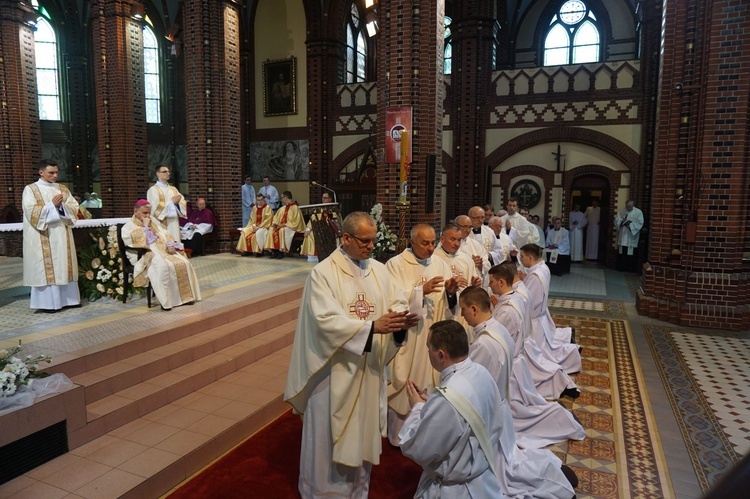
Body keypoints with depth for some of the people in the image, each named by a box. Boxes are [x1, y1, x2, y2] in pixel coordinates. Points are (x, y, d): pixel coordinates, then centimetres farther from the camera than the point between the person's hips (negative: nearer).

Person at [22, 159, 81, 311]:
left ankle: (67, 298, 11)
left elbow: (74, 208, 7)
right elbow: (31, 212, -11)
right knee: (47, 268, -4)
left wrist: (62, 205, -12)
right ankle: (48, 302, 0)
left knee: (64, 267, 6)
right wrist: (52, 204, -16)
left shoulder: (62, 189, 13)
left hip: (62, 236, 5)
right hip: (44, 237, -5)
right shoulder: (30, 189, -1)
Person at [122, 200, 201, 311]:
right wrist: (145, 226, -7)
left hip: (164, 251, 6)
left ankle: (184, 295, -14)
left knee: (184, 263, -20)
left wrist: (170, 245, -4)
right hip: (145, 256, -6)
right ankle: (166, 301, -32)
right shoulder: (128, 226, 5)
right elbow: (138, 240, -15)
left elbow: (166, 235, 16)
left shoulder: (154, 223, 26)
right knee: (164, 267, -37)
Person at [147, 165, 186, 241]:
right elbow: (156, 208, -13)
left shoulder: (173, 189, 17)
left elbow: (183, 203, 10)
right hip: (161, 225, -6)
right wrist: (172, 201, -11)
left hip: (174, 224, 6)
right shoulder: (153, 190, -3)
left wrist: (178, 201, -12)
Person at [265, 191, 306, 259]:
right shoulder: (283, 208, 17)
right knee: (271, 230, -19)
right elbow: (276, 217, 19)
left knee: (282, 230, -36)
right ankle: (274, 251, -21)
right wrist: (275, 223, -4)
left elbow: (295, 221, -15)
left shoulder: (295, 208, -7)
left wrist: (284, 225, -20)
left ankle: (282, 251, -27)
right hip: (281, 226, 7)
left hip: (291, 227, -7)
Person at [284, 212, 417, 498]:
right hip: (335, 371, -5)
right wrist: (373, 326, -33)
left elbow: (396, 302, 1)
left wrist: (402, 318, -23)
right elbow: (326, 321, -24)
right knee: (330, 437, 10)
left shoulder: (379, 269, 4)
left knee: (363, 433, 19)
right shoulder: (323, 273, -14)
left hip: (370, 369, 5)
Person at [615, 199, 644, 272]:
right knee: (621, 252, 4)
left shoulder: (638, 212, -2)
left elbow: (640, 223, -7)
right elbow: (616, 221, 2)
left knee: (631, 253, -2)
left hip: (632, 237, -2)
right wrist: (621, 221, -18)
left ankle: (631, 268, 6)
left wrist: (631, 225, -20)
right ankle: (621, 267, 12)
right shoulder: (621, 212, 6)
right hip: (622, 236, 3)